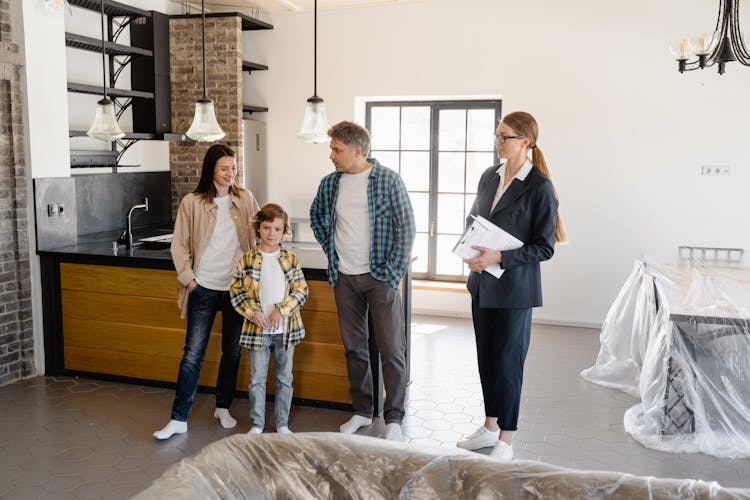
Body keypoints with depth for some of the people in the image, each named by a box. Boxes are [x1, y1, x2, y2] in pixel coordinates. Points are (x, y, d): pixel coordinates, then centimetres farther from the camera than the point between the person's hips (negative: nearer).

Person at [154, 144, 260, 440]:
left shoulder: (245, 199, 1)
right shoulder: (192, 203, -5)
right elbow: (179, 245, 0)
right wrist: (187, 277, -6)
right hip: (204, 289, -2)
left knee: (232, 352, 13)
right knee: (193, 354, 0)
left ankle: (223, 407, 31)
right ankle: (179, 419, 9)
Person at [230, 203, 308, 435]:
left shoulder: (290, 259, -1)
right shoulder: (248, 259, -2)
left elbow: (301, 290, -3)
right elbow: (235, 290, -1)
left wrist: (281, 311, -14)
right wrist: (253, 313, -12)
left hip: (285, 328, 1)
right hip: (257, 328, -1)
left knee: (285, 378, 11)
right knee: (257, 378, 8)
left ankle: (282, 423, 25)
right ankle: (257, 424, 21)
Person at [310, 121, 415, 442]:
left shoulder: (388, 180, -8)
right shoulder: (329, 184, 5)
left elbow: (406, 227, -7)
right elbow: (316, 217, 23)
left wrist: (394, 271, -12)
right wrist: (330, 248, 11)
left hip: (379, 277, -4)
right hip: (344, 278, 5)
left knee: (392, 350, -1)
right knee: (354, 348, 13)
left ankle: (394, 418, 11)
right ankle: (362, 411, 26)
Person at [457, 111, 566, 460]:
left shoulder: (539, 188, -13)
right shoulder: (489, 177, 7)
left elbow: (544, 247, -13)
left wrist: (499, 257, -22)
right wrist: (472, 251, -1)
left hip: (514, 288, -7)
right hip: (483, 284, 7)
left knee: (507, 362, 2)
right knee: (485, 357, 15)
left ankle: (505, 440, 17)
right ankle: (490, 426, 32)